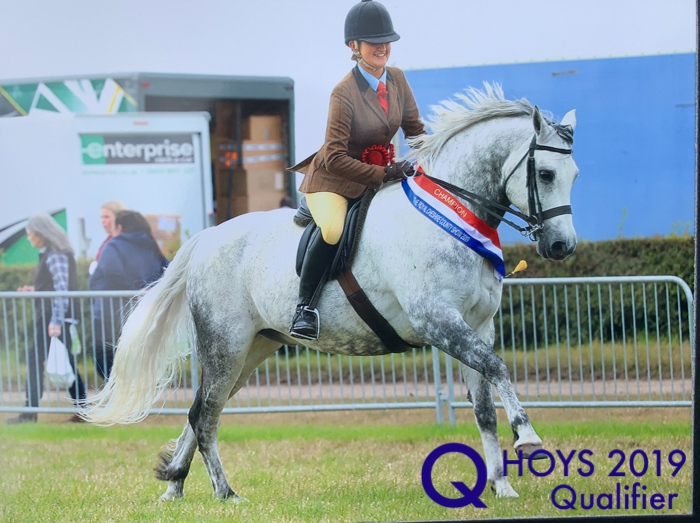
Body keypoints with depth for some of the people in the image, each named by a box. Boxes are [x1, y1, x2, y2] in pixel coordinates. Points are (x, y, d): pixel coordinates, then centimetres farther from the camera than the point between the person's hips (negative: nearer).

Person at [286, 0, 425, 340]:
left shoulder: (397, 79, -1)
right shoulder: (344, 93, -21)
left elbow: (415, 131, 10)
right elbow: (335, 158, -24)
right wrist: (383, 174, -28)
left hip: (379, 177, 7)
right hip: (333, 180, -7)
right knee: (333, 229, -36)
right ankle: (304, 306, -21)